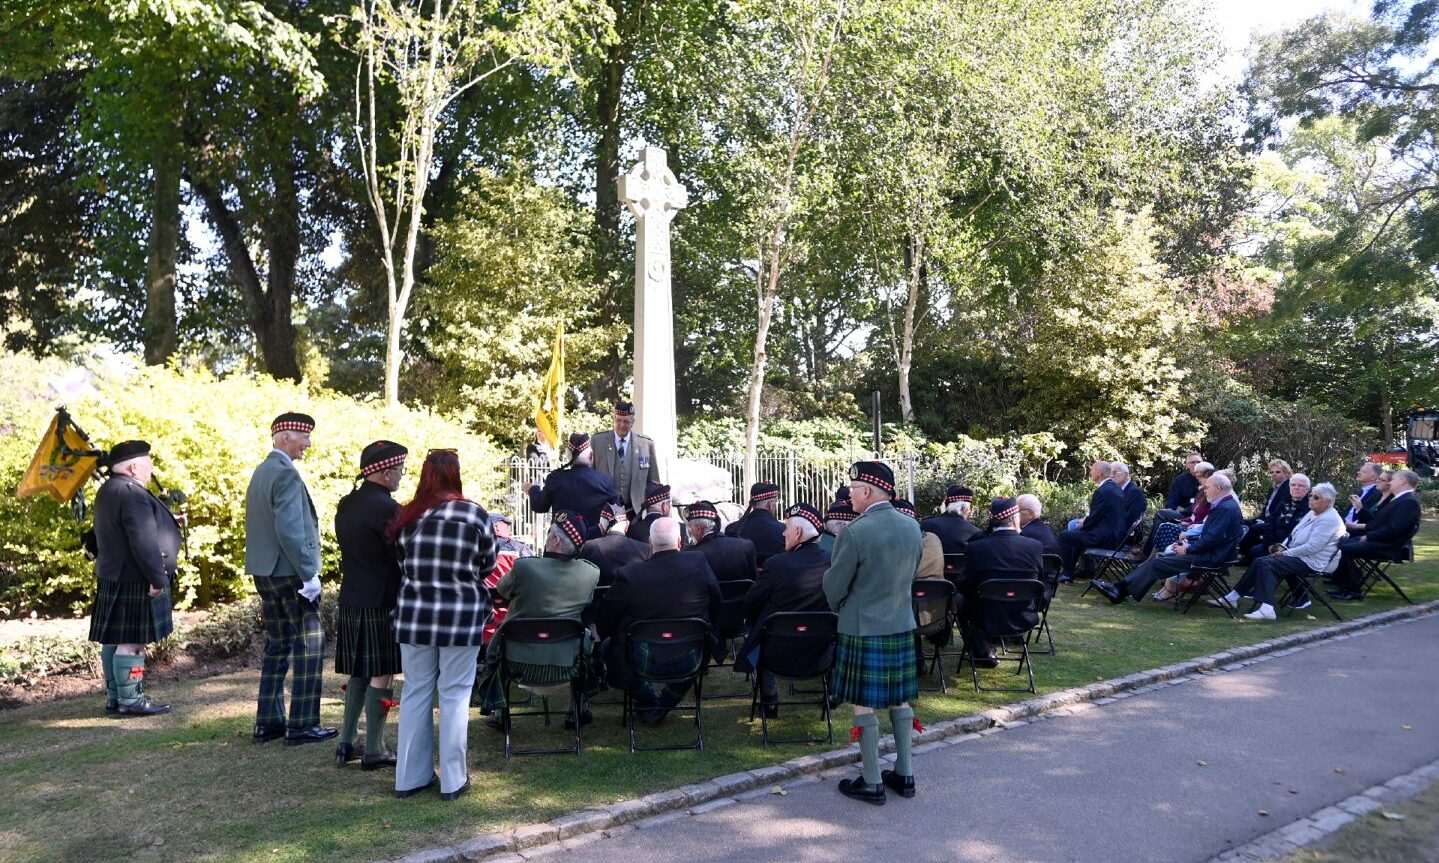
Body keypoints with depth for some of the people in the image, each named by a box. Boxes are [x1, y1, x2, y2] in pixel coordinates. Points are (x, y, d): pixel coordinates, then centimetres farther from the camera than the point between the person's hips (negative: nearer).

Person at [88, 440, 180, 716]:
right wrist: (158, 578, -20)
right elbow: (144, 542, -23)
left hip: (112, 578, 11)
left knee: (115, 640, 14)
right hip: (135, 582, -11)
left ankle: (114, 697, 22)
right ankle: (130, 700, 0)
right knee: (132, 641, -5)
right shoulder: (132, 494, -19)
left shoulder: (108, 491, 15)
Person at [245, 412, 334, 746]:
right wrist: (309, 573, -20)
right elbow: (290, 530, -23)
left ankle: (268, 723, 21)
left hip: (264, 572, 10)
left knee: (277, 647, 16)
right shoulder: (286, 474, -16)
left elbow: (262, 526, 17)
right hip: (290, 572, -10)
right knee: (309, 646, -2)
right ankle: (302, 725, 1)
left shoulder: (260, 472, 14)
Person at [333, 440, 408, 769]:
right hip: (382, 603, -8)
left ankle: (346, 743, 22)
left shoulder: (345, 505, 7)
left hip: (350, 600, 8)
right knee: (381, 675, 2)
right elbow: (403, 558, -15)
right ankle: (374, 750, 10)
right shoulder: (388, 508, -18)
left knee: (358, 672, 18)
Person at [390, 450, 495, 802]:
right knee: (455, 695, 6)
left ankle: (410, 776, 22)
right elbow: (488, 564, 1)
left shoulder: (408, 516, -3)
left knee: (415, 693, 13)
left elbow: (402, 563, 6)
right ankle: (453, 779, 14)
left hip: (414, 615, 3)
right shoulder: (474, 514, -10)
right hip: (461, 616, -3)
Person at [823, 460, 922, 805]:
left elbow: (834, 587, -11)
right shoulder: (913, 527, 1)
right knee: (900, 699, 16)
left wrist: (839, 607, 10)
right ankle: (904, 774, 26)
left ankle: (872, 782, 12)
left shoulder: (855, 532, -20)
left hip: (863, 630, -6)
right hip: (902, 625, 7)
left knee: (864, 704, 4)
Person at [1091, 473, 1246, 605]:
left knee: (1157, 562, -13)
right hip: (1207, 552, 10)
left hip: (1211, 557, -10)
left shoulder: (1226, 508, -17)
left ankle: (1120, 592, -9)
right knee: (1159, 557, 2)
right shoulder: (1223, 505, 16)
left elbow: (1213, 538, -24)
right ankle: (1120, 587, -4)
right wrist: (1188, 543, 6)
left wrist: (1188, 549, -14)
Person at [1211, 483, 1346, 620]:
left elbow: (1312, 547, -23)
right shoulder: (1313, 513, 16)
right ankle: (1233, 597, -7)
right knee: (1260, 561, -5)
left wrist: (1285, 553, -16)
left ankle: (1266, 609, -34)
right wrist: (1283, 547, 3)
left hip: (1312, 562, -9)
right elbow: (1294, 534, 21)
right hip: (1300, 555, 9)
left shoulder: (1329, 520, -16)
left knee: (1266, 564, -24)